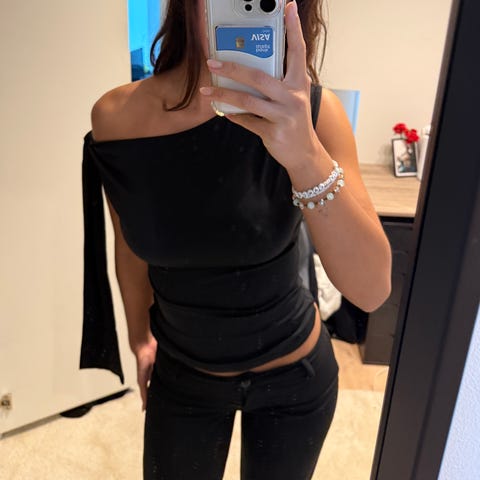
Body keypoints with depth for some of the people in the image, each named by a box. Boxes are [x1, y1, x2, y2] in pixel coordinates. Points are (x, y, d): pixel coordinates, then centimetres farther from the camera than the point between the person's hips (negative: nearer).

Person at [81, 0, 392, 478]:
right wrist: (139, 335, 12)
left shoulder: (306, 111, -22)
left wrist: (306, 156, -40)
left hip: (292, 375, -1)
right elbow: (131, 245, 0)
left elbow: (372, 290, -27)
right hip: (179, 372, 2)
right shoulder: (116, 118, -16)